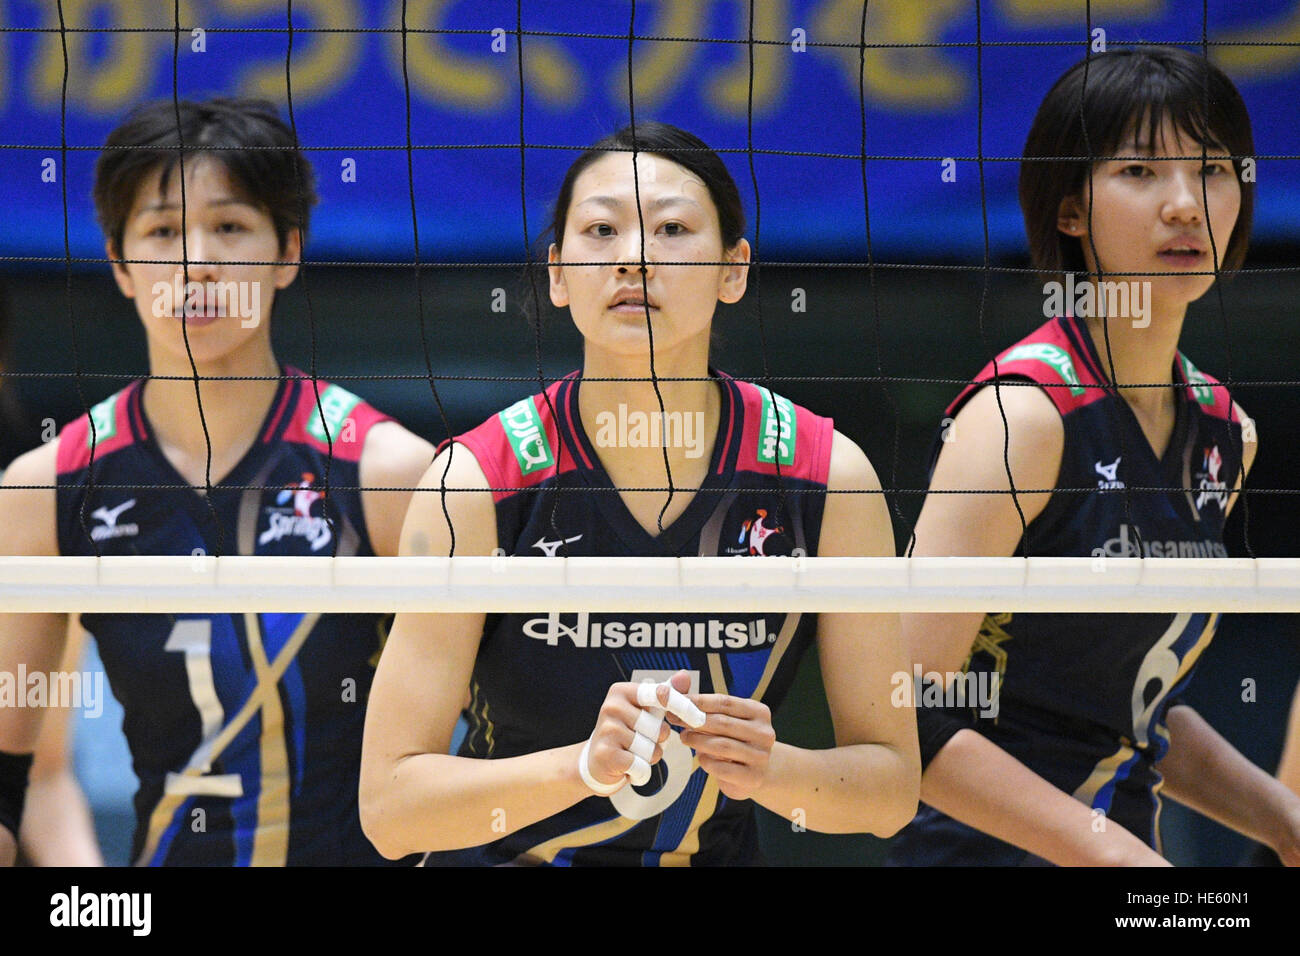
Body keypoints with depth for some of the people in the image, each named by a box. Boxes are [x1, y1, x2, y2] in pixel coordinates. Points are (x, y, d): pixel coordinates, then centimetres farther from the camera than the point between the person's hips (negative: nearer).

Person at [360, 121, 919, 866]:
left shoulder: (826, 474, -10)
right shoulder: (476, 482, -15)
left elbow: (893, 787, -4)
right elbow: (389, 808, -16)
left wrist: (767, 769, -22)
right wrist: (587, 763, -28)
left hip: (722, 855, 2)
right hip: (503, 858, -1)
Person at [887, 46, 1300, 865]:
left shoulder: (1228, 434, 5)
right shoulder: (1023, 413, -17)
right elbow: (911, 717, -20)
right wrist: (1119, 853, -21)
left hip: (1132, 834, 7)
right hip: (983, 850, -7)